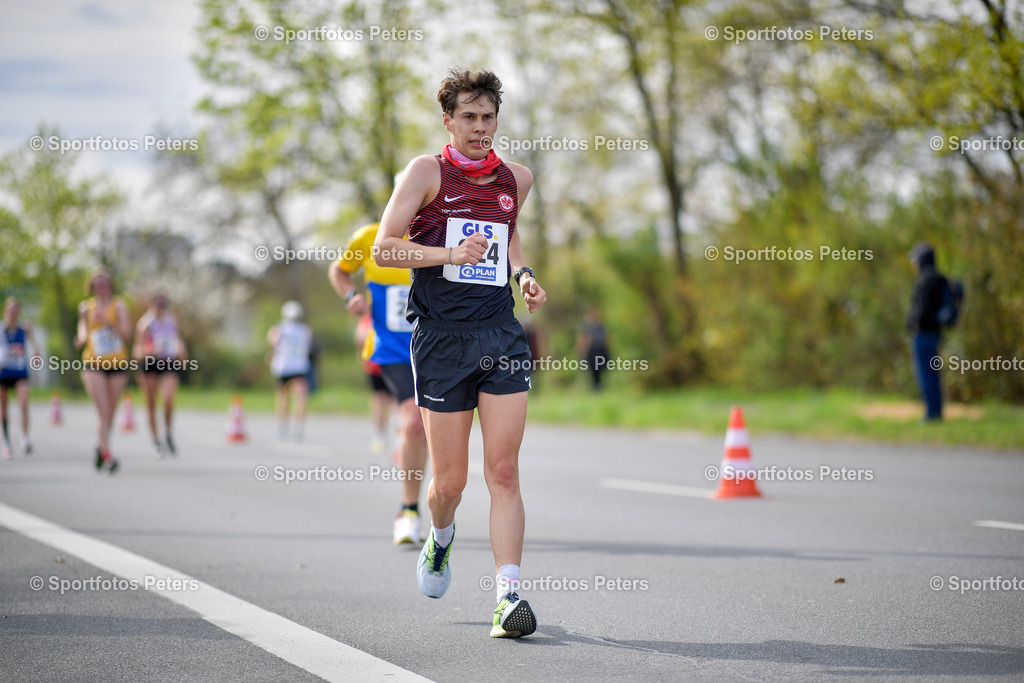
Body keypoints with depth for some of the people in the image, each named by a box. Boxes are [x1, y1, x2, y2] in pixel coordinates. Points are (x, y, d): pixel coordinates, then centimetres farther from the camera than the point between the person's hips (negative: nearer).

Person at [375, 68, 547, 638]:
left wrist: (523, 274, 12)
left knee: (504, 472, -7)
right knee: (450, 481, 4)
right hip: (441, 335, -2)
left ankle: (510, 594, -8)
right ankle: (441, 538, 37)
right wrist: (450, 253, -19)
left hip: (501, 333, 3)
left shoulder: (517, 178, 11)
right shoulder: (428, 172, -1)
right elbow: (383, 248, -6)